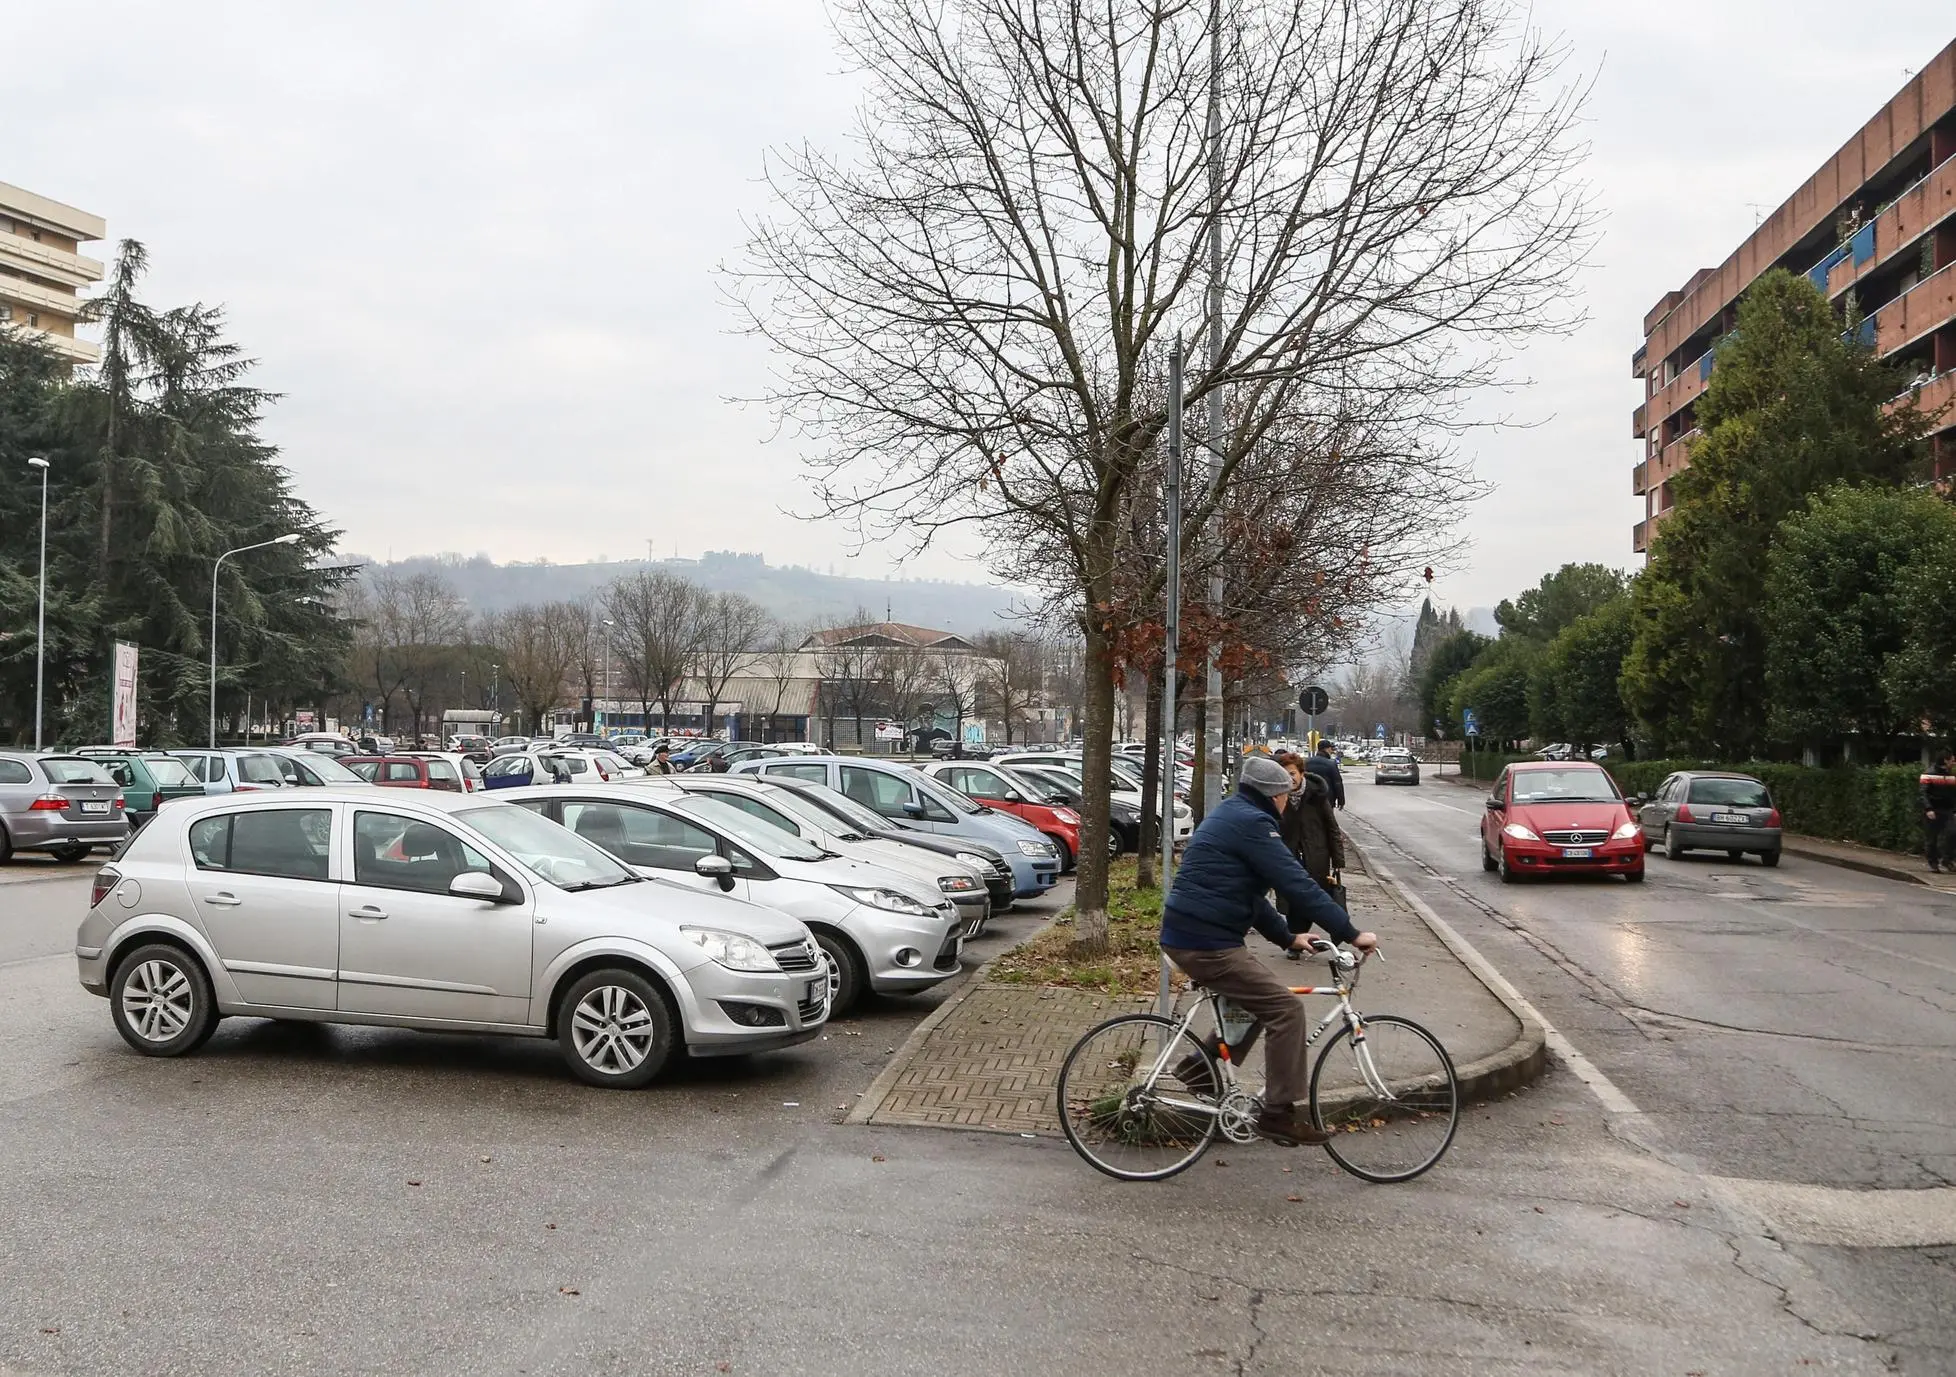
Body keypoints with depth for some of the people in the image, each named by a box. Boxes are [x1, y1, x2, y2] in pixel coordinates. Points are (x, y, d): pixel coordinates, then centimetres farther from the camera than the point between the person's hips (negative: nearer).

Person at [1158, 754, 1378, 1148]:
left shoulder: (1228, 816, 20)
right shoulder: (1251, 822, -13)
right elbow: (1296, 884, -19)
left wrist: (1287, 938, 19)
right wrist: (1351, 933, -16)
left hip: (1185, 936, 11)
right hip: (1206, 942, -11)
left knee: (1254, 999, 24)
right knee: (1285, 1009, -9)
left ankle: (1198, 1068, 27)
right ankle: (1280, 1113, -5)